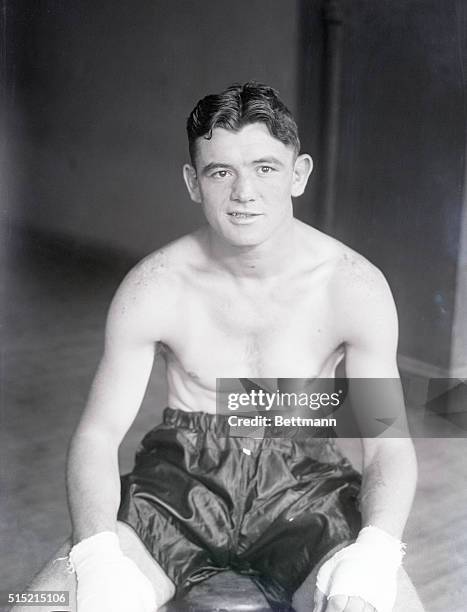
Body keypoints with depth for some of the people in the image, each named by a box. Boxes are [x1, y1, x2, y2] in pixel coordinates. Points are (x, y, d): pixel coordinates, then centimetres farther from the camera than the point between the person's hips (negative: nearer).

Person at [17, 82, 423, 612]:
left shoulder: (354, 286, -10)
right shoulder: (153, 288, -9)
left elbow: (389, 444, -8)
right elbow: (98, 433, -7)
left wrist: (375, 551, -29)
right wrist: (98, 556, -25)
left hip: (301, 483, 0)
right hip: (183, 475, 1)